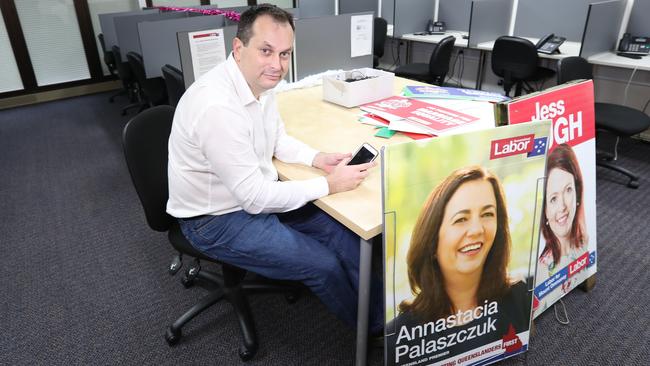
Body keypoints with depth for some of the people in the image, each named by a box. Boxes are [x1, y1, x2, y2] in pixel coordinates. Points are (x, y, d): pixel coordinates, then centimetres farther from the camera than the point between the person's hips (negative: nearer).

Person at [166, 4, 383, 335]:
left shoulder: (259, 81, -4)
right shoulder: (217, 107, -32)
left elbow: (278, 140, 12)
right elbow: (254, 197, -28)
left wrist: (318, 158, -6)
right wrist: (329, 185, -21)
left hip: (253, 195, 8)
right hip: (217, 220, -8)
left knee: (340, 228, 2)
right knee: (325, 264, -9)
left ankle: (381, 310, 21)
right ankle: (373, 326, 20)